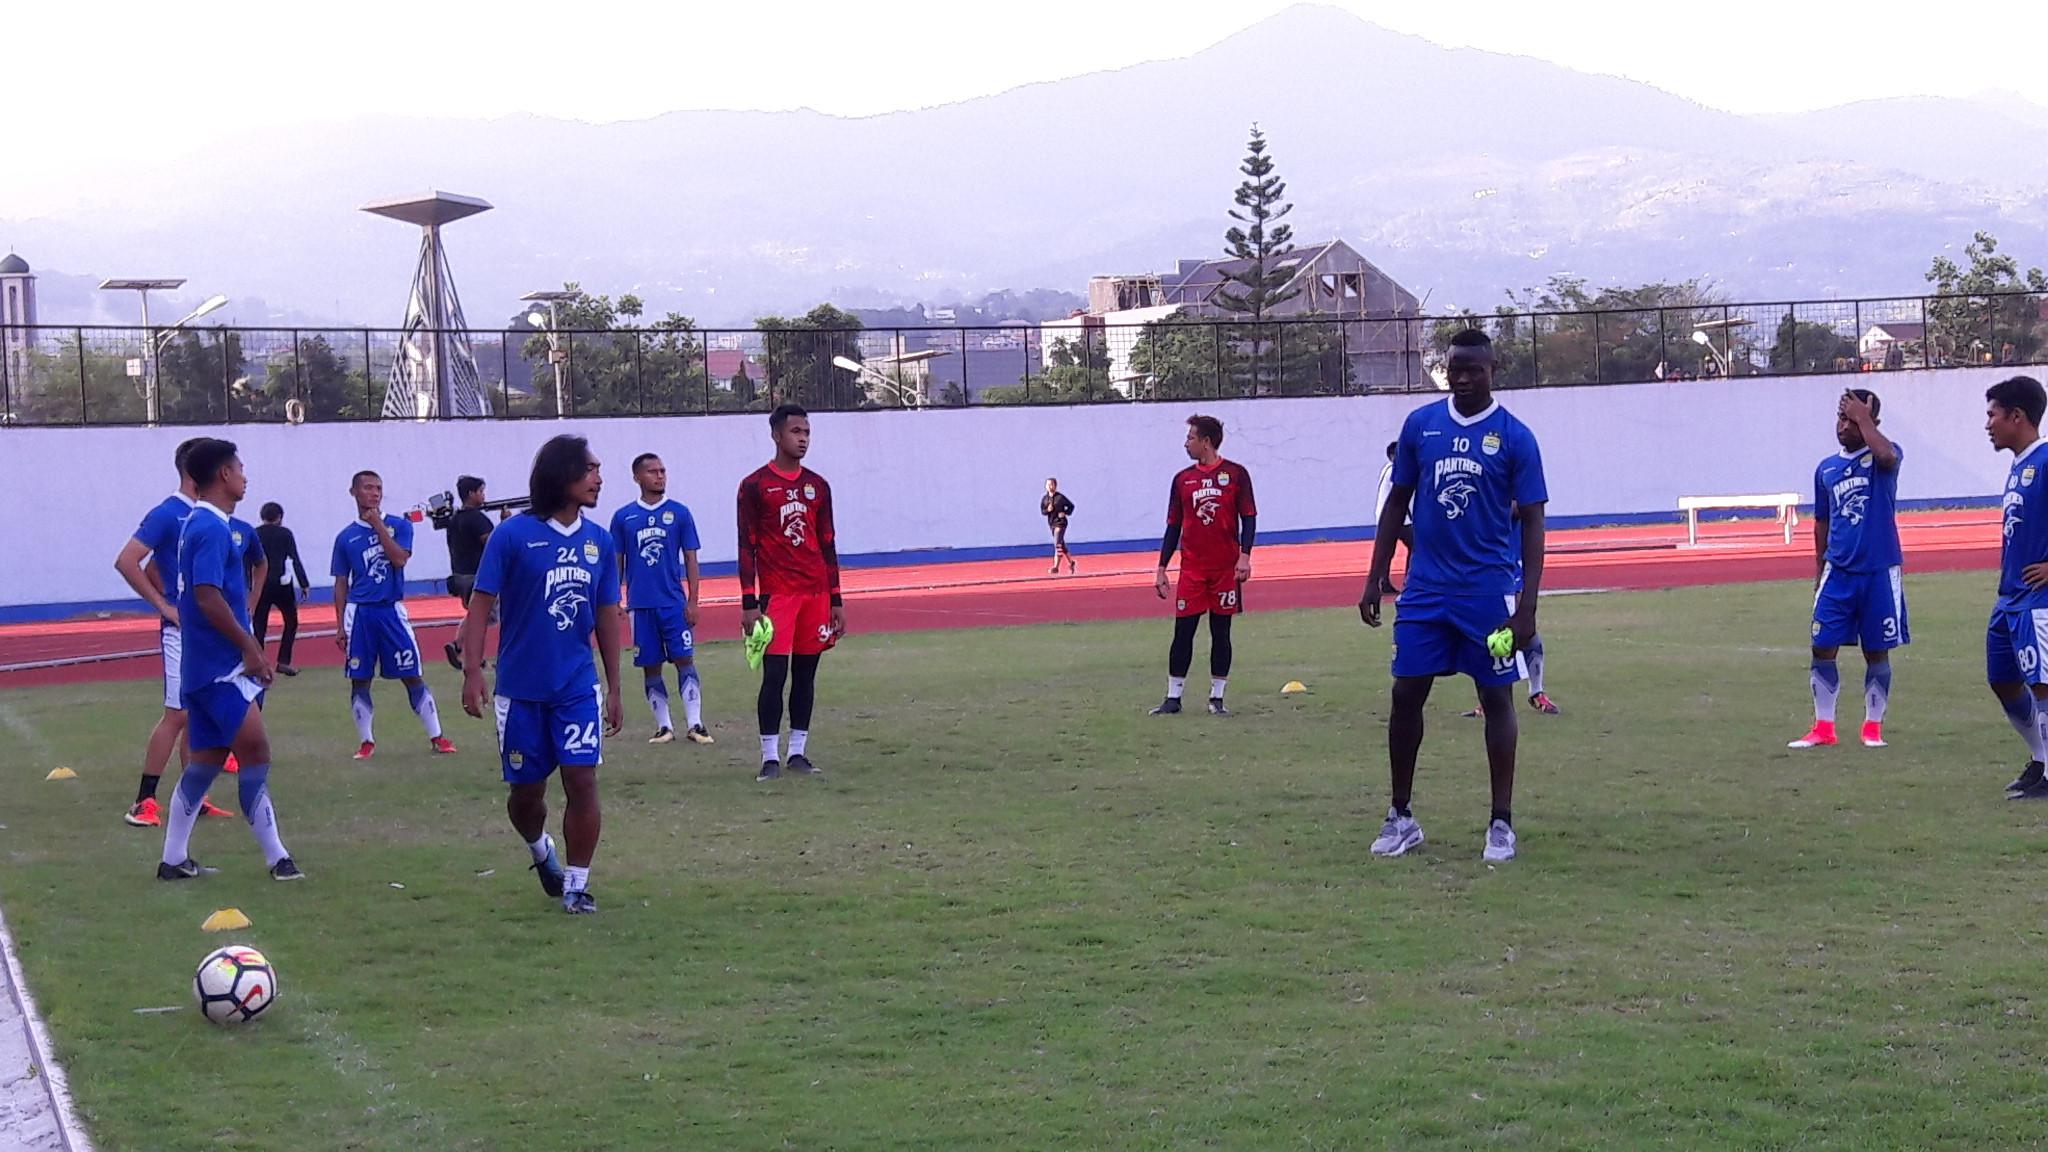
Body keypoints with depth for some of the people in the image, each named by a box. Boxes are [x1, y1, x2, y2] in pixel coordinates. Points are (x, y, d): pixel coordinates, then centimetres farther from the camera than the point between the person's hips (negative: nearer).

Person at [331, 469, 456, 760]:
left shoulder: (399, 525, 4)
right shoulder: (346, 537, 7)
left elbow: (399, 559, -13)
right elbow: (341, 584, 10)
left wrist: (378, 524, -10)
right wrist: (341, 626, 6)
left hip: (392, 610, -1)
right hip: (359, 613, 1)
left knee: (412, 676, -2)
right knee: (359, 680, 3)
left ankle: (436, 736, 2)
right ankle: (367, 741, 15)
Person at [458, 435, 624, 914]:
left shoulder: (599, 541, 4)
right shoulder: (513, 535, -8)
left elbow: (606, 617, 11)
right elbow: (481, 603, -5)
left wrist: (614, 688, 12)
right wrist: (473, 670, -14)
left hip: (578, 686, 2)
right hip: (521, 689, -2)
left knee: (582, 781, -8)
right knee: (526, 790, 8)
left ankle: (577, 883, 4)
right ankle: (540, 849, 40)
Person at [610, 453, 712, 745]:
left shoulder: (679, 513, 2)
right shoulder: (623, 517, 5)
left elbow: (690, 559, 4)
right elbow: (617, 563, 11)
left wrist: (692, 602, -2)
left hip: (674, 603, -1)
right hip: (640, 604, 1)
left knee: (684, 660, -7)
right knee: (650, 667, 5)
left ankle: (695, 724, -5)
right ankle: (664, 726, 13)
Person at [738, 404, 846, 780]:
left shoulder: (818, 486, 13)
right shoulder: (754, 486, -1)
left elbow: (828, 545, 15)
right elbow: (747, 547, -3)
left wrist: (836, 600, 11)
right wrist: (749, 603, -8)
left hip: (816, 593, 5)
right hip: (776, 594, -5)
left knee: (806, 673, 6)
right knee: (774, 674, -8)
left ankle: (799, 752, 12)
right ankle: (770, 757, -3)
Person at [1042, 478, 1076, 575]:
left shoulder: (1060, 497, -10)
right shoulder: (1044, 498, 4)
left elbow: (1071, 506, 1)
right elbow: (1042, 511, 7)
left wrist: (1065, 513, -14)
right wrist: (1047, 510, -14)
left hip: (1060, 522, -6)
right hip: (1051, 523, 6)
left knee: (1057, 544, -16)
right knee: (1061, 545, 17)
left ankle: (1056, 567, -19)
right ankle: (1070, 563, 34)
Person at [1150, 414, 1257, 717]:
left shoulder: (1236, 474, 0)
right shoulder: (1182, 479, 9)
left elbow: (1249, 519, 0)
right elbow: (1173, 527, 12)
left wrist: (1244, 556, -13)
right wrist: (1161, 569, 8)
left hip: (1226, 567, -2)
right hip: (1192, 567, 2)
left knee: (1221, 632, 4)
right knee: (1183, 631, -1)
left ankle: (1216, 698, 12)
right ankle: (1173, 698, 5)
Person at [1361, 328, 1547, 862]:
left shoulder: (1514, 437, -5)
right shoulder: (1420, 424, 4)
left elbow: (1532, 523, -5)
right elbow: (1396, 505, 11)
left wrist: (1527, 606, -12)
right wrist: (1374, 581, 7)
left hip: (1489, 591, -3)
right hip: (1425, 589, 3)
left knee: (1497, 698, 2)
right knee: (1406, 695, 3)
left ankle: (1501, 823, 11)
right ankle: (1401, 816, 15)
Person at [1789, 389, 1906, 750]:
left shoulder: (1882, 457, -3)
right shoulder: (1826, 469, 10)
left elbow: (1886, 454, -30)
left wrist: (1863, 418, -19)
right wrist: (1819, 570, 19)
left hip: (1880, 572, -4)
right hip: (1838, 572, 4)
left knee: (1877, 651, 5)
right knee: (1823, 647, -2)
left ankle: (1873, 726, 17)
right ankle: (1823, 727, 6)